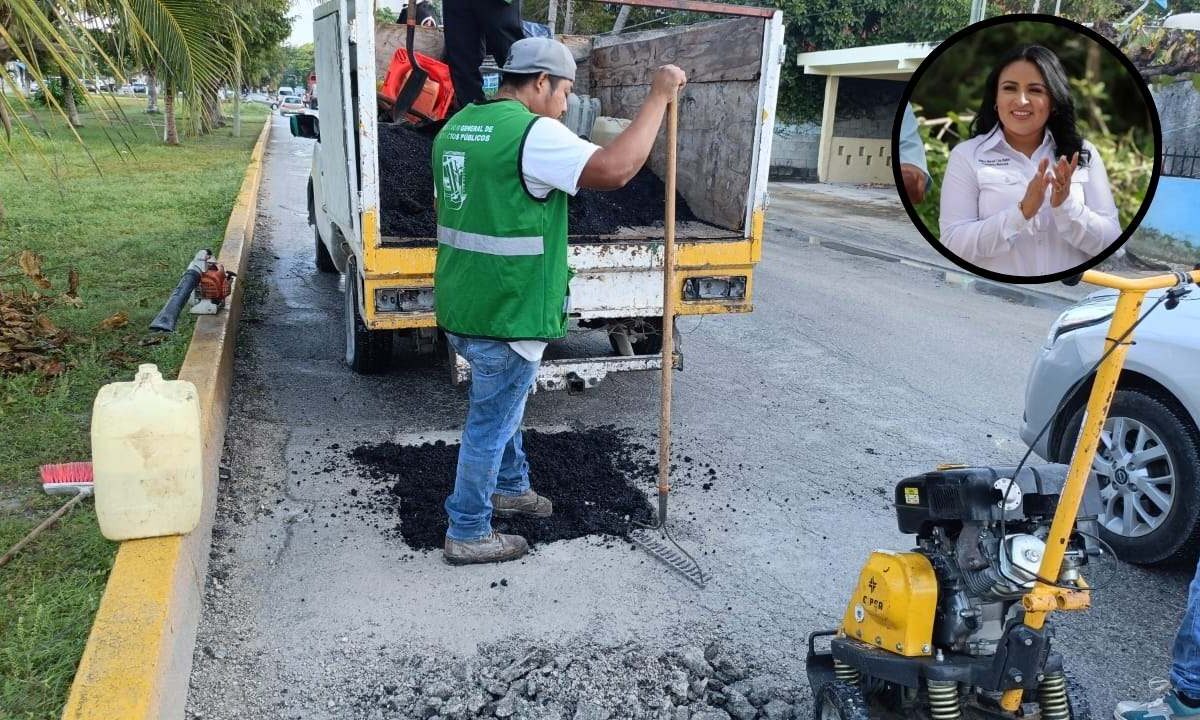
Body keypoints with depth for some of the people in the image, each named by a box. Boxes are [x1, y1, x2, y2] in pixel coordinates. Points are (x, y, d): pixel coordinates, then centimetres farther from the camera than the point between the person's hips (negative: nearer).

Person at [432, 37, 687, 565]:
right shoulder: (532, 132, -18)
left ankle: (510, 488, 45)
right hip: (506, 315, -9)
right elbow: (614, 170, -29)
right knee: (490, 425, 5)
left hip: (462, 307, 9)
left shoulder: (457, 126, 12)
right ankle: (467, 535, 19)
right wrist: (658, 98, -19)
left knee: (502, 408, 26)